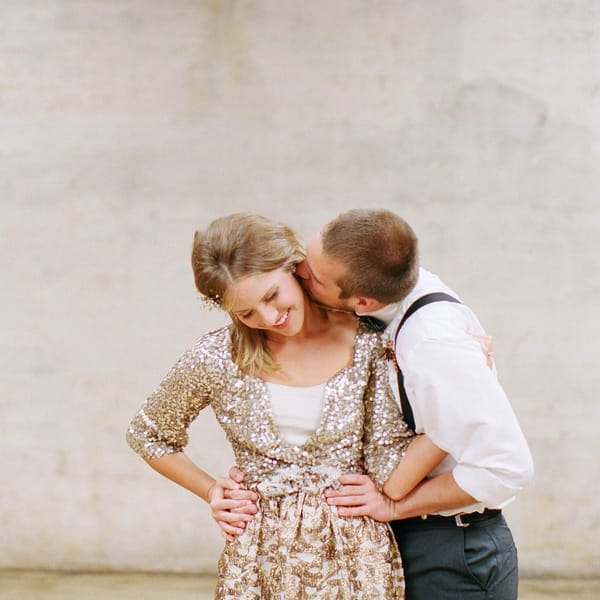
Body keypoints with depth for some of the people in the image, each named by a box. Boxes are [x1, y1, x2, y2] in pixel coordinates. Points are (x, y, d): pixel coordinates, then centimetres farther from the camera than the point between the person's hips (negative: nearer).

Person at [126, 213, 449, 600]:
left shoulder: (364, 342, -3)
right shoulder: (217, 359, -5)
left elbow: (388, 461, -6)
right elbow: (148, 436, 12)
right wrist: (214, 493, 5)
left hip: (357, 555, 0)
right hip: (264, 561, 0)